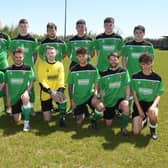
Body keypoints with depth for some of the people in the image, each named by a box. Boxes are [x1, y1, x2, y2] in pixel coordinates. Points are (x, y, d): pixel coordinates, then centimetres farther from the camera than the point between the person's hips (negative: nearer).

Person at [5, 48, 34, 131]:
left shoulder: (28, 68, -6)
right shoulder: (9, 70, 0)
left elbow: (31, 83, -3)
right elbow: (7, 85, 6)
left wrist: (26, 92, -20)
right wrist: (8, 99, 3)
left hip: (24, 94, -3)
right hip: (14, 97, 3)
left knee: (25, 98, -40)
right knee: (16, 120, 5)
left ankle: (26, 122, -23)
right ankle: (20, 110, 41)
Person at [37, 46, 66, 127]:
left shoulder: (60, 65, -1)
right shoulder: (42, 65, -6)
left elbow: (61, 80, -7)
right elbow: (42, 82, -13)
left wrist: (60, 91, -25)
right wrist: (51, 92, -26)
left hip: (57, 91, 1)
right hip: (46, 93, -1)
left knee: (63, 99, -35)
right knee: (47, 119, 2)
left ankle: (62, 118, -10)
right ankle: (50, 108, 36)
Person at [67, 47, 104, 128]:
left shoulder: (93, 69, -4)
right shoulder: (73, 70, -4)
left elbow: (96, 84, 1)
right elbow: (70, 86, 2)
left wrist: (95, 94, -16)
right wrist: (71, 99, -4)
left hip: (90, 94, -1)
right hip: (78, 98, 1)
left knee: (100, 107, -30)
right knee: (79, 121, 1)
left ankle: (94, 119, 3)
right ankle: (84, 110, 36)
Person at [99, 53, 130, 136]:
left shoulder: (123, 71, -3)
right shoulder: (104, 74, 0)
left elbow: (127, 86, -3)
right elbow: (101, 90, 6)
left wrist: (127, 99, -13)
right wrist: (102, 102, -1)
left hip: (120, 99, -2)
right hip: (108, 101, 2)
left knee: (126, 105, -38)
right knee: (108, 124, 5)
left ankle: (123, 127, -16)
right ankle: (112, 113, 39)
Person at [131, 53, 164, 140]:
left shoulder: (157, 78, -4)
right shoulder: (135, 77, -5)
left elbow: (158, 96, -2)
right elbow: (134, 94, -3)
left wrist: (153, 106, -23)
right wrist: (139, 109, -13)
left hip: (151, 103, 0)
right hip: (139, 103, 1)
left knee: (153, 115, -38)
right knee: (136, 132, -10)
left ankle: (153, 128, 0)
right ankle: (143, 120, 27)